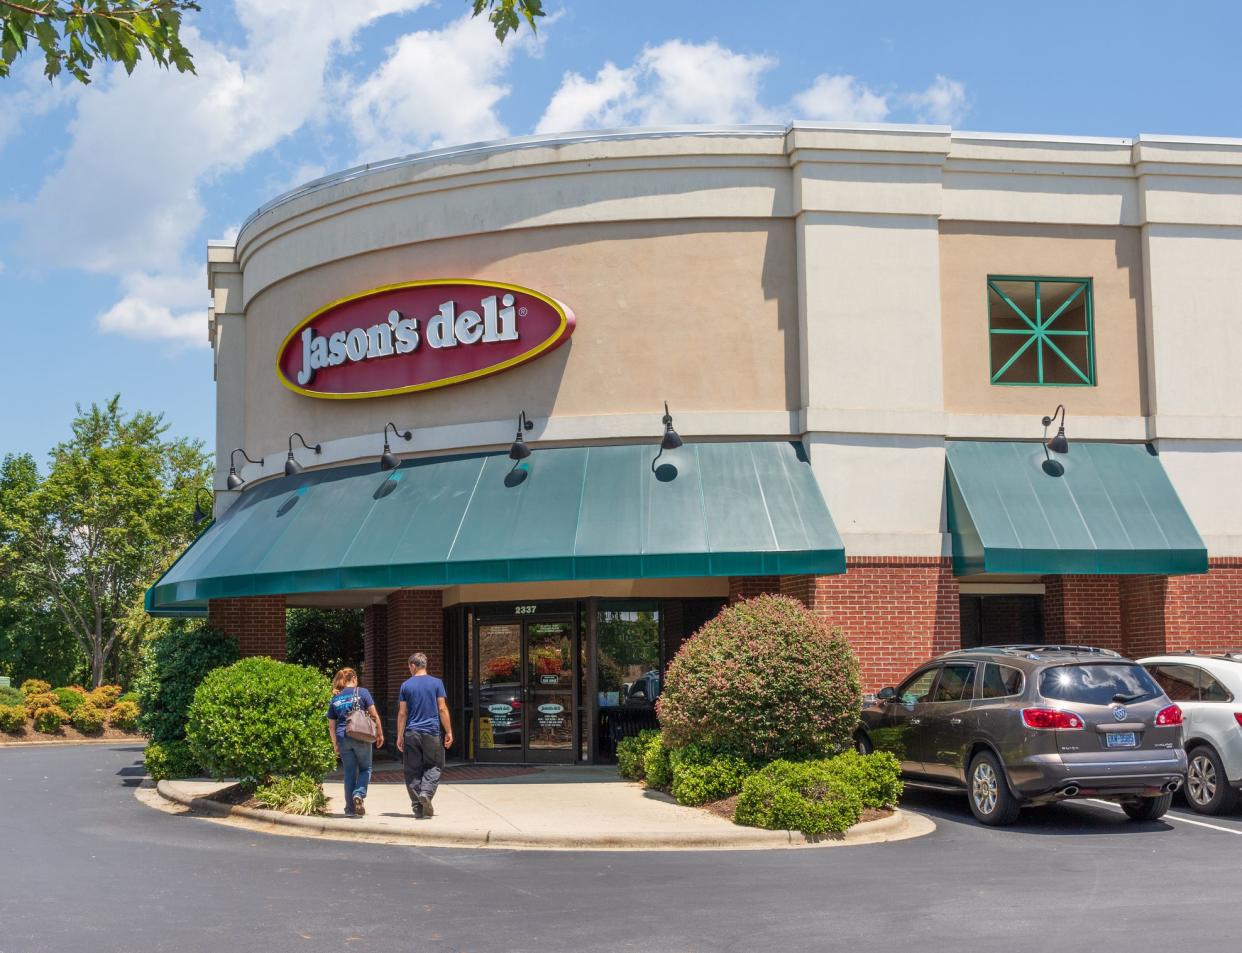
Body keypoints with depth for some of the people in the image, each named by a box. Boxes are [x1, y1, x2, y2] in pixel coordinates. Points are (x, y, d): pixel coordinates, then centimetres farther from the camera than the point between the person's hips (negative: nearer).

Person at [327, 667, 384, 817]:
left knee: (349, 773, 10)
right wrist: (380, 733, 5)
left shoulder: (335, 699, 11)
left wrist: (335, 744, 18)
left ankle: (350, 809, 10)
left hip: (342, 738, 3)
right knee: (365, 768, 13)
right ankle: (359, 794, -13)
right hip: (361, 737, -3)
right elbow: (373, 714, -3)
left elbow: (331, 725, 12)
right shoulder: (361, 692, 0)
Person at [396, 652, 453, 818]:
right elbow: (442, 709, -3)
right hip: (432, 733, -1)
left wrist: (400, 736, 7)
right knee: (433, 766, 8)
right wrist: (449, 732, 2)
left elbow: (402, 713, 2)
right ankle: (426, 792, -17)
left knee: (413, 770, 7)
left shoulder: (406, 685, 3)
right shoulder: (436, 683, 0)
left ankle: (418, 807, 4)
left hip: (411, 734, 1)